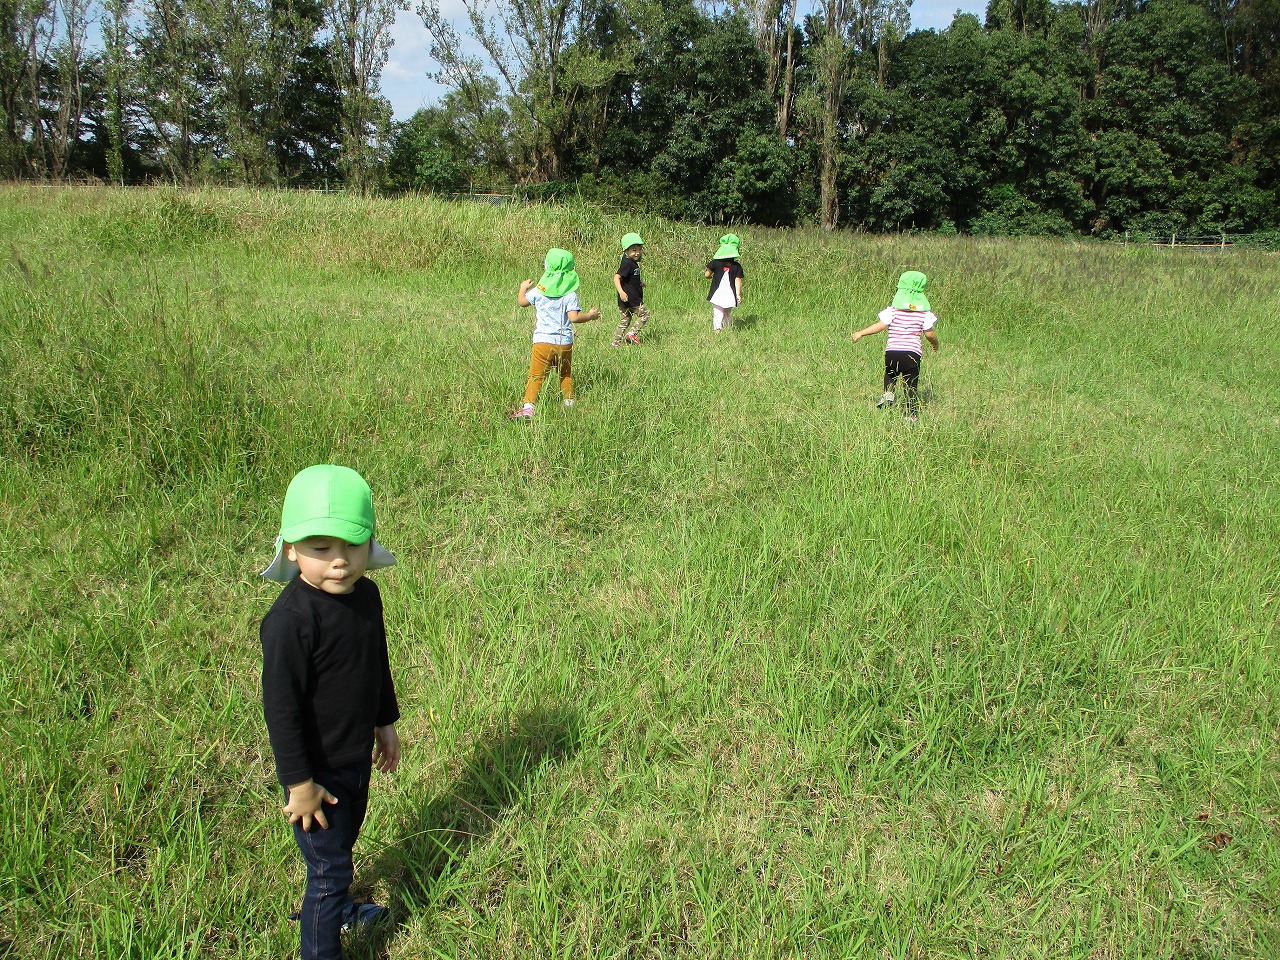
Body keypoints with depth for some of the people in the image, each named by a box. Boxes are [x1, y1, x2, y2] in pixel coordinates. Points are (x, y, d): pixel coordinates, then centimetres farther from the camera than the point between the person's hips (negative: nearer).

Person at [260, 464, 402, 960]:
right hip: (318, 770, -7)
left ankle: (333, 905, 54)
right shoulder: (291, 619, -29)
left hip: (357, 757, 8)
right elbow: (280, 706, -24)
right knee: (329, 863, 6)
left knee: (344, 841, 28)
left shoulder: (366, 595, -5)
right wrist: (298, 782, -19)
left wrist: (385, 723, 19)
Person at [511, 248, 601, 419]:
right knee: (566, 374, 21)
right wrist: (590, 315, 4)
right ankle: (569, 402, 27)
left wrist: (523, 287, 34)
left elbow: (522, 301, 15)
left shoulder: (539, 290, -1)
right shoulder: (570, 294, -5)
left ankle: (528, 407, -13)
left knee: (536, 376, -2)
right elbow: (574, 317, -13)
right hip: (565, 342, 1)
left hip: (543, 341, -1)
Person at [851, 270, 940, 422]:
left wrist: (861, 333, 1)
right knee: (911, 386, 6)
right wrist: (935, 343, 25)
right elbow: (930, 334, 3)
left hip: (892, 351, 0)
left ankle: (888, 393, 9)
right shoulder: (924, 312, 2)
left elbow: (881, 325, -8)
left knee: (890, 373, 30)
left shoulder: (893, 309, -2)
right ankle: (909, 414, 0)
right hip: (913, 353, 0)